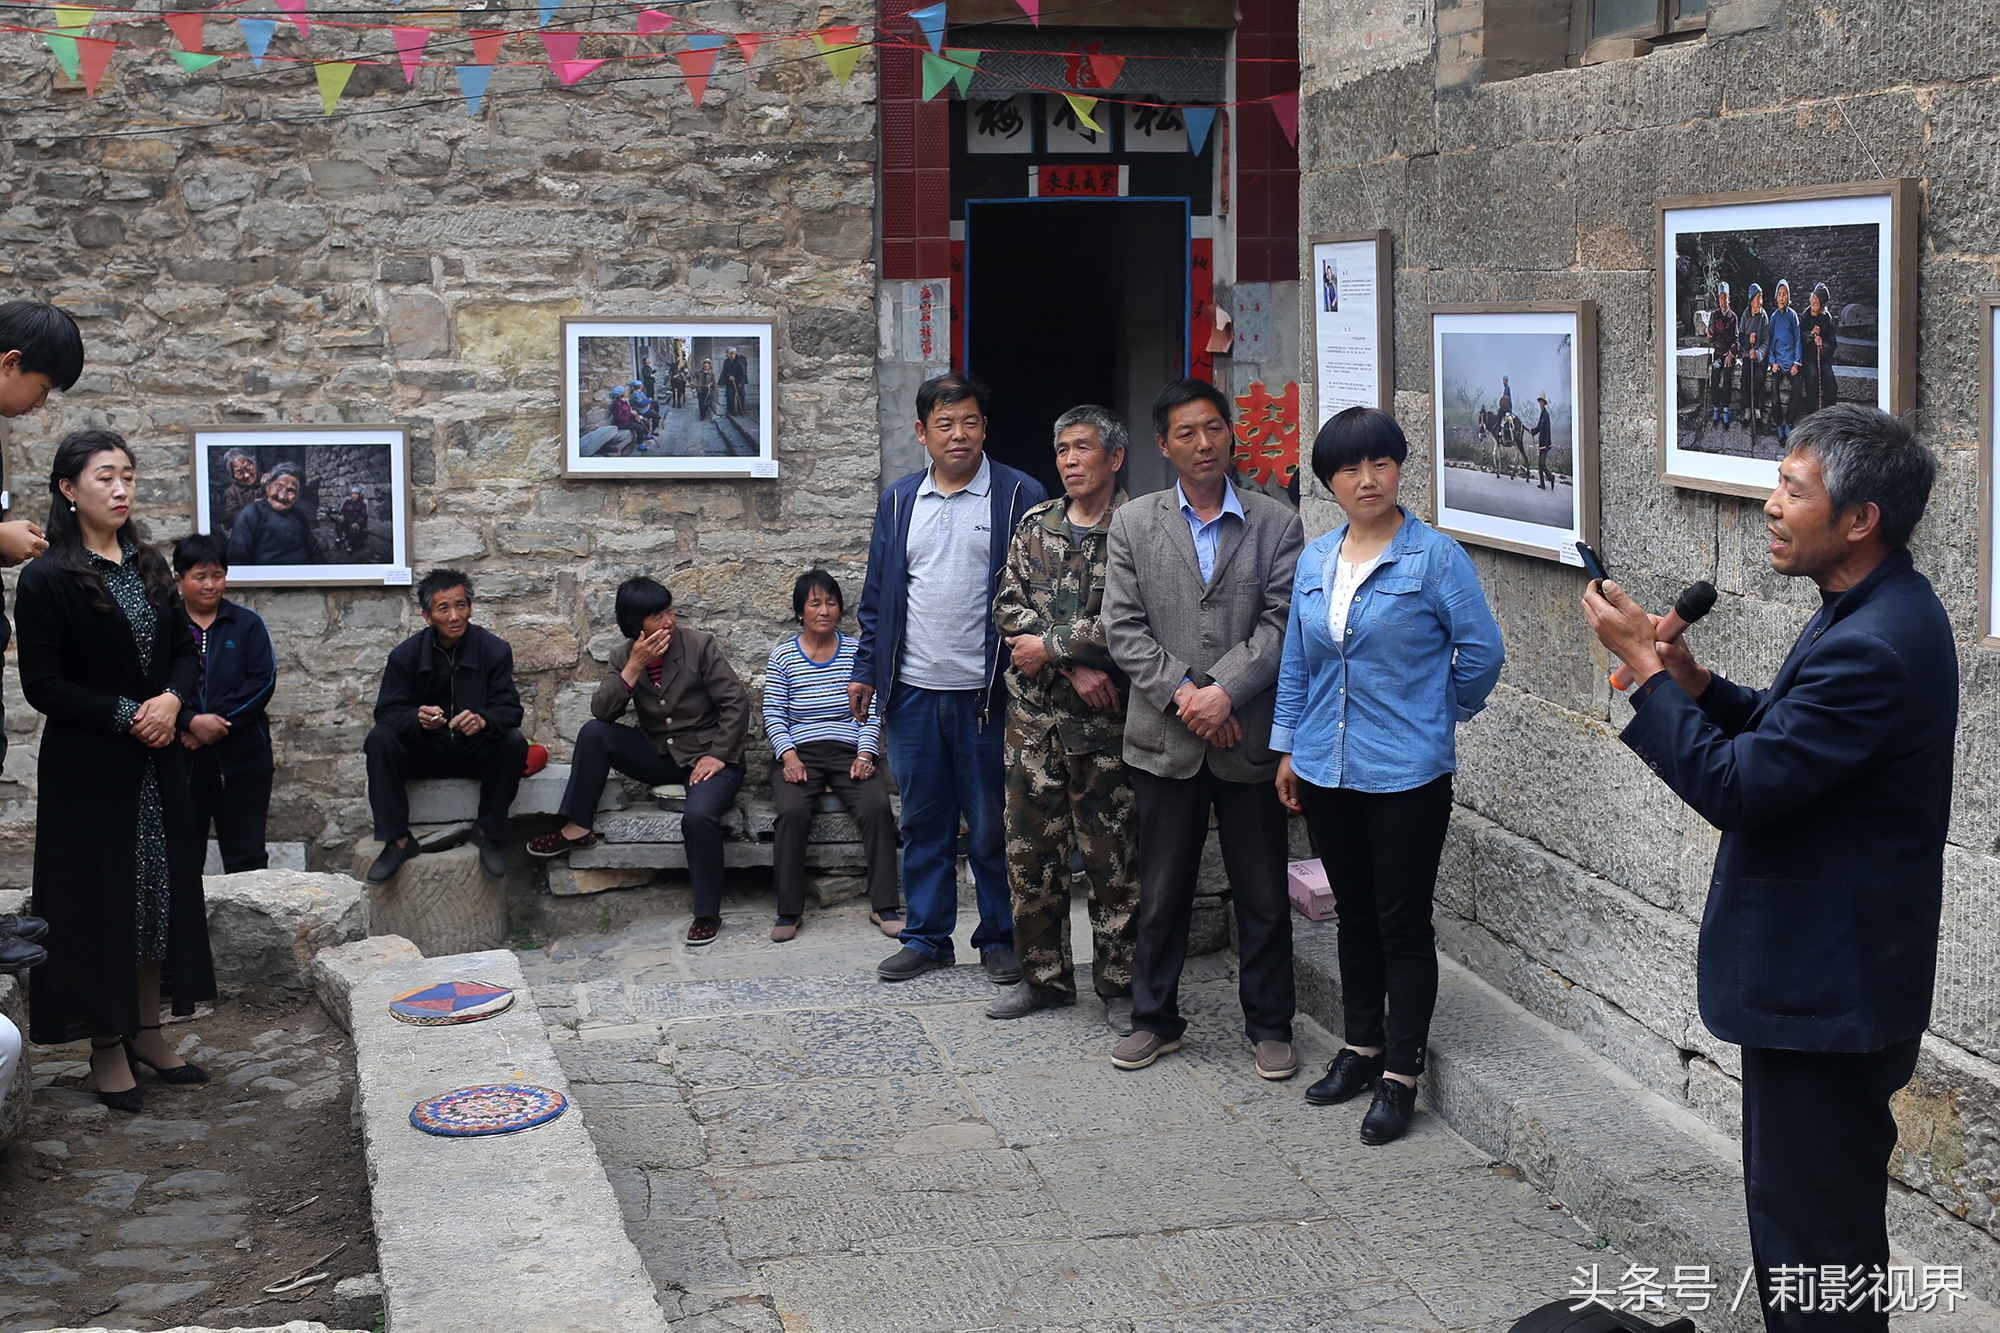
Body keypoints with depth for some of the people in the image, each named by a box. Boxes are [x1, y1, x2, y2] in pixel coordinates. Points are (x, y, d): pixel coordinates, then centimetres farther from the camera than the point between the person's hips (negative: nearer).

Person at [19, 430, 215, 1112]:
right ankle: (106, 1045, 9)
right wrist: (125, 716, -16)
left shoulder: (150, 567, 9)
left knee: (160, 893, 9)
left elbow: (184, 649, 13)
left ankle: (146, 1031, 20)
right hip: (88, 770, -6)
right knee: (99, 900, 0)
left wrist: (172, 699, -8)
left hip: (157, 763, 6)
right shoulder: (46, 579, -9)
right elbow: (42, 684, -11)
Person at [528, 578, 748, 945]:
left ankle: (707, 915, -17)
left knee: (699, 815, -33)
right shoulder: (624, 657, 1)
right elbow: (602, 712, -11)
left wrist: (718, 756, -16)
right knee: (594, 733, -15)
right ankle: (577, 830, -8)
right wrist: (634, 668, -22)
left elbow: (736, 702, -10)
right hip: (659, 757, 4)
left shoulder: (700, 646, -10)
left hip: (707, 759, -4)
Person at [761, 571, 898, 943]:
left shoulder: (857, 652, 10)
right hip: (799, 752, -1)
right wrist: (789, 756, -12)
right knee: (792, 812, -31)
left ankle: (883, 905, -18)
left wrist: (865, 754, -9)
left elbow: (872, 711, 6)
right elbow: (773, 715, 3)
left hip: (849, 753, 1)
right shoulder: (782, 657, 8)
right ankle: (789, 910, -19)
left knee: (878, 807, -28)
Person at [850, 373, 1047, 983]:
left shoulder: (1020, 496, -2)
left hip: (986, 692, -3)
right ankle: (926, 937, 22)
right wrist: (866, 670, 9)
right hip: (912, 692, 4)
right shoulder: (899, 501, 10)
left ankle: (1000, 939, 18)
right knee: (922, 822, 11)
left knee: (993, 825, 4)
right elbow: (877, 595, 14)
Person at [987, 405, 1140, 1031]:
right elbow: (1008, 605, 2)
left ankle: (1119, 985, 13)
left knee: (1112, 858, 1)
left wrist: (1051, 646, -12)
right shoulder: (1036, 524, 11)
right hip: (1034, 715, 5)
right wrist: (1075, 665, -11)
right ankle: (1044, 975, 23)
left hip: (1105, 721, -5)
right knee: (1030, 850, 10)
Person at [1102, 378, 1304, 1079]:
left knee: (1264, 895, 7)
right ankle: (1155, 1019, 25)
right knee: (1162, 893, 10)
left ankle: (1270, 1026, 21)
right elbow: (1123, 628, -1)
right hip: (1165, 738, 1)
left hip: (1251, 737, 0)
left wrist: (1224, 692, -17)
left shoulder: (1277, 525, 2)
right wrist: (1182, 693, -13)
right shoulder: (1133, 524, 5)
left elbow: (1280, 624, -5)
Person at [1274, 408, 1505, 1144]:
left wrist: (1439, 713, 6)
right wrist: (1287, 749, 12)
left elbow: (1482, 651, -4)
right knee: (1354, 915, 16)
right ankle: (1360, 1048, 29)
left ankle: (1400, 1075, 9)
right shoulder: (1315, 561, 8)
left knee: (1403, 923, 1)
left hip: (1407, 773, -5)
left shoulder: (1434, 556, -9)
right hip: (1327, 771, 5)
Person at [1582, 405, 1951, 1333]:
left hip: (1827, 991, -11)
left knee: (1814, 1231, 1)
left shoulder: (1875, 646, -27)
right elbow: (1785, 738, 16)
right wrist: (1693, 681, 0)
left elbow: (1736, 787, -27)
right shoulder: (1875, 611, 8)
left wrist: (1645, 666, -18)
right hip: (1825, 973, 11)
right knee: (1808, 1203, 23)